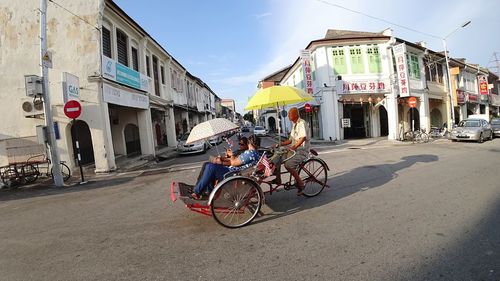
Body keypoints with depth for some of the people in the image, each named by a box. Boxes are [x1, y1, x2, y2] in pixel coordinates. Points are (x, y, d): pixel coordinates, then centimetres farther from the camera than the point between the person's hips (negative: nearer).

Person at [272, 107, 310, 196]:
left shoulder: (302, 123, -11)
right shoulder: (294, 125, 19)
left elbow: (303, 138, -26)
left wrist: (293, 147, -35)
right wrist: (279, 144, 12)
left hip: (301, 150, -9)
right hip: (293, 149, 9)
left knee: (288, 164, -29)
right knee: (276, 159, -4)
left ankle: (300, 183, -11)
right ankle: (278, 179, 8)